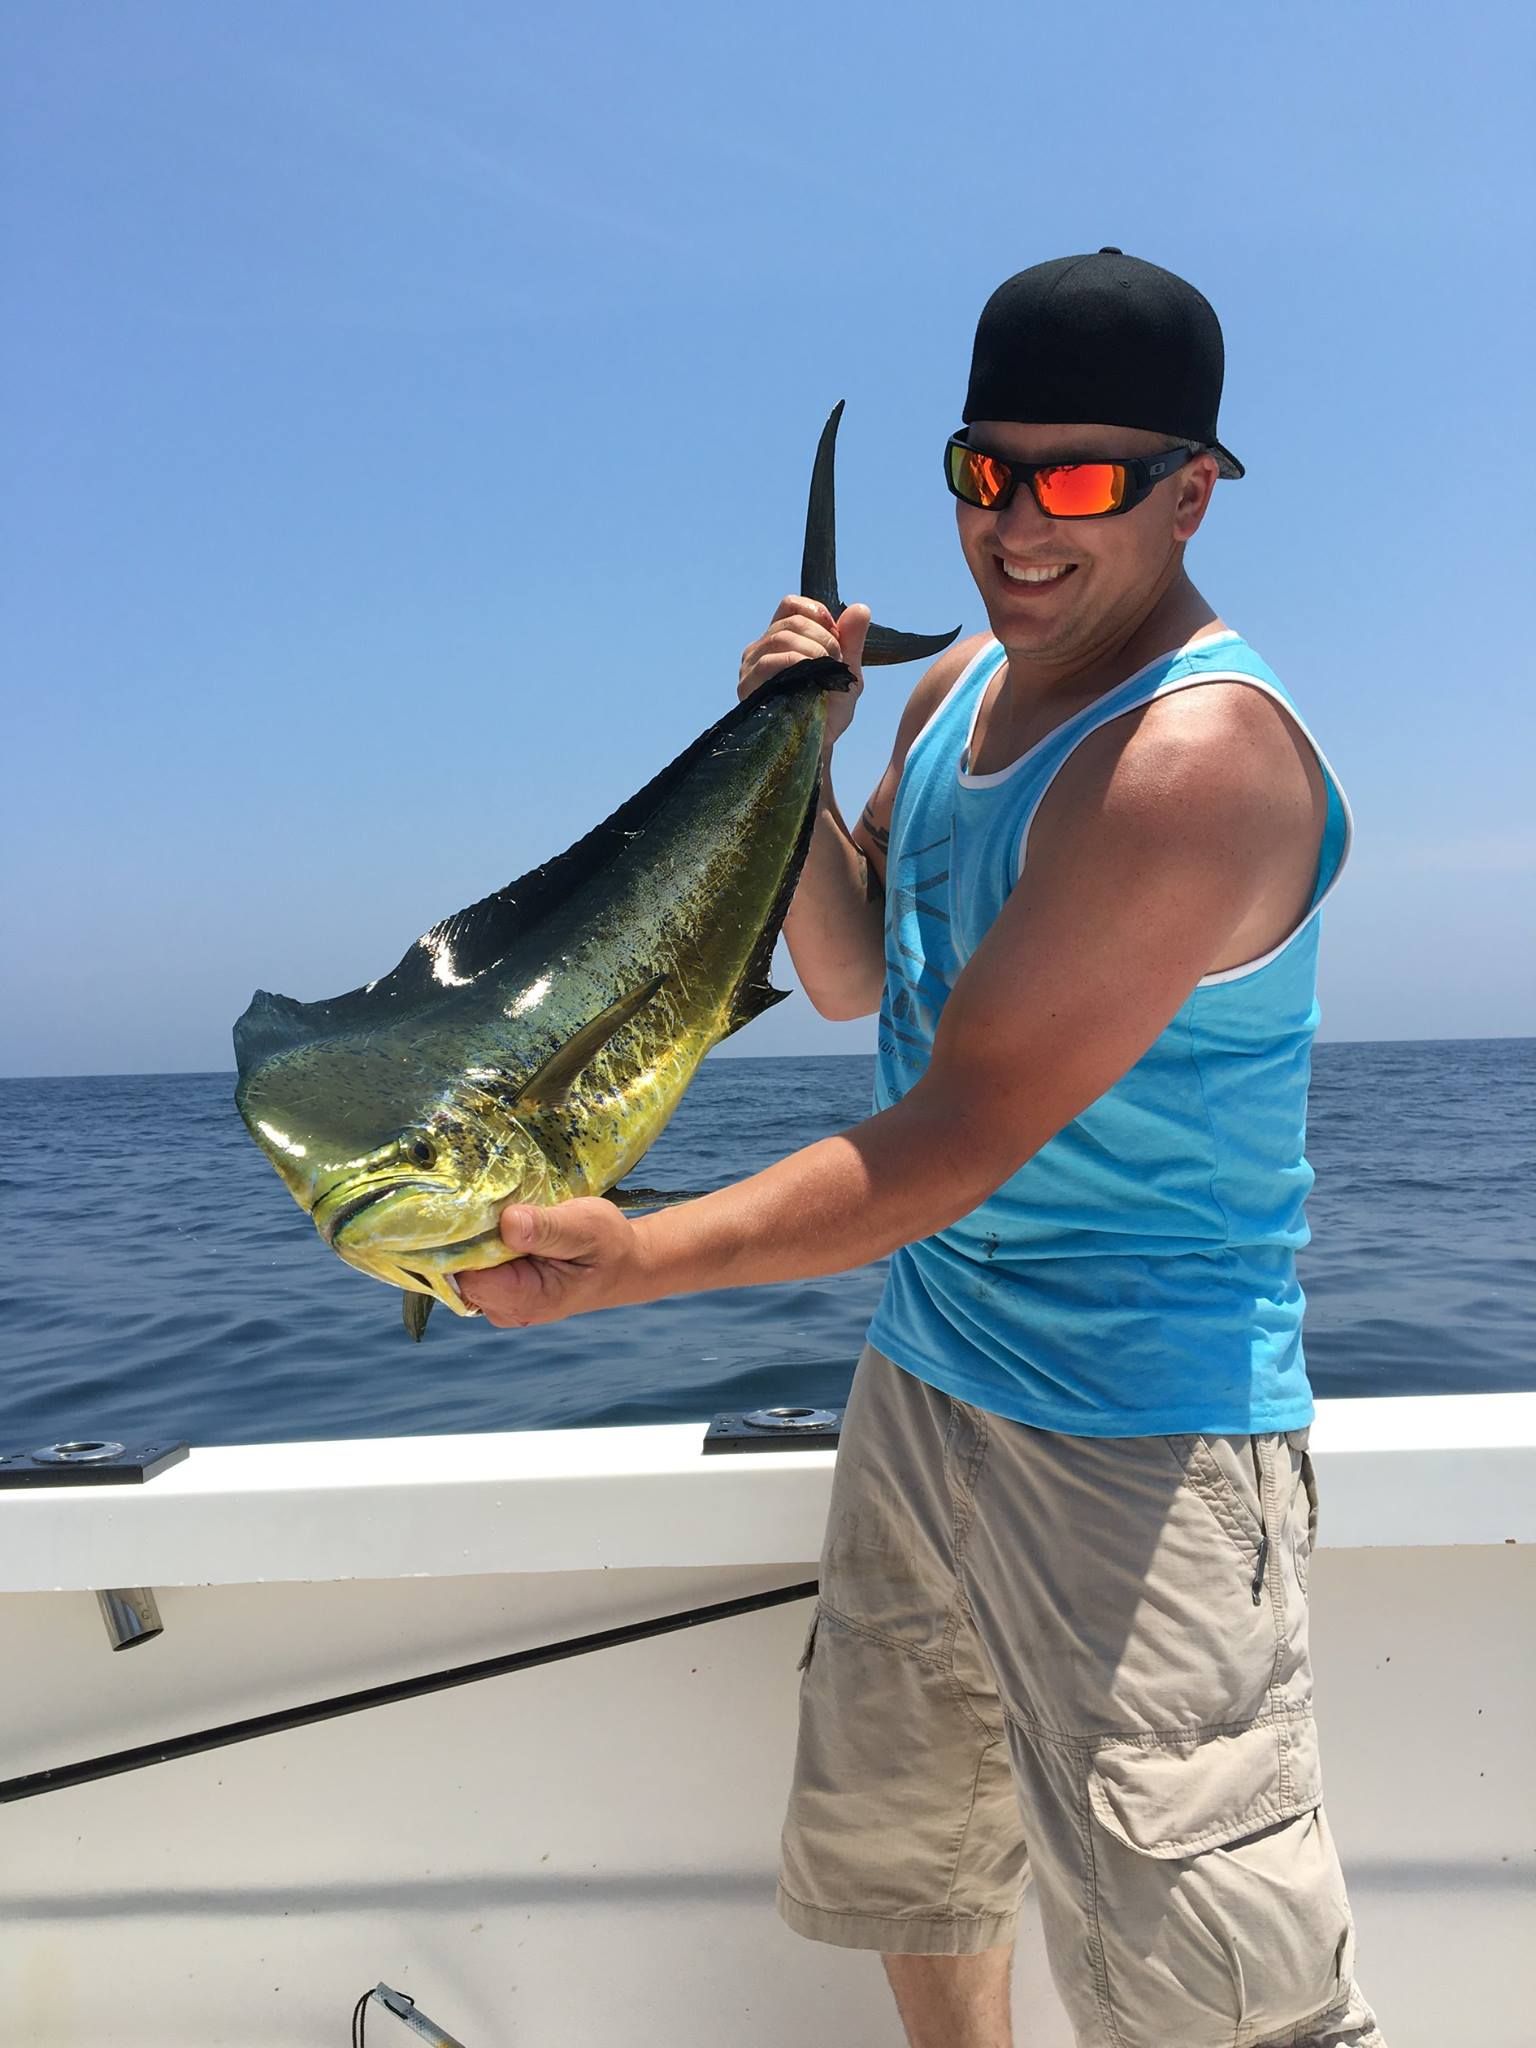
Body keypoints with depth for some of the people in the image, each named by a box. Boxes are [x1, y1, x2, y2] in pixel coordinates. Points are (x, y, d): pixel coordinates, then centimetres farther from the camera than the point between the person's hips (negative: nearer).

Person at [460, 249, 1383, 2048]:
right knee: (894, 1863, 24)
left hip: (1136, 1441, -8)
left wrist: (628, 1260, -24)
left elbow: (966, 1138, -25)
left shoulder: (1202, 753, -21)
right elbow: (850, 980, 12)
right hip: (922, 1378, 8)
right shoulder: (962, 683, 7)